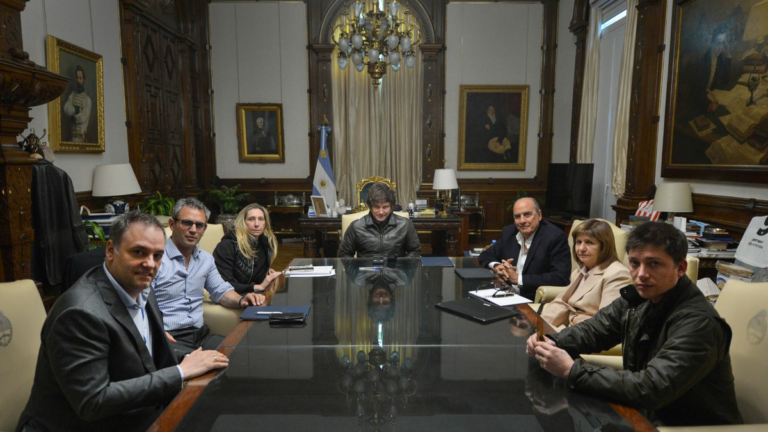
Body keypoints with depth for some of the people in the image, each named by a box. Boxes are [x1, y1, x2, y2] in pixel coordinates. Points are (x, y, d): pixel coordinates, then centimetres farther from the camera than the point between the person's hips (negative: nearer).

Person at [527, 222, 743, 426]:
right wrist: (550, 343, -14)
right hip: (647, 415, 6)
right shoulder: (639, 297, -4)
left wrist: (571, 370, -32)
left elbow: (651, 389, -33)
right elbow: (593, 329, 6)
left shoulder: (698, 323, -26)